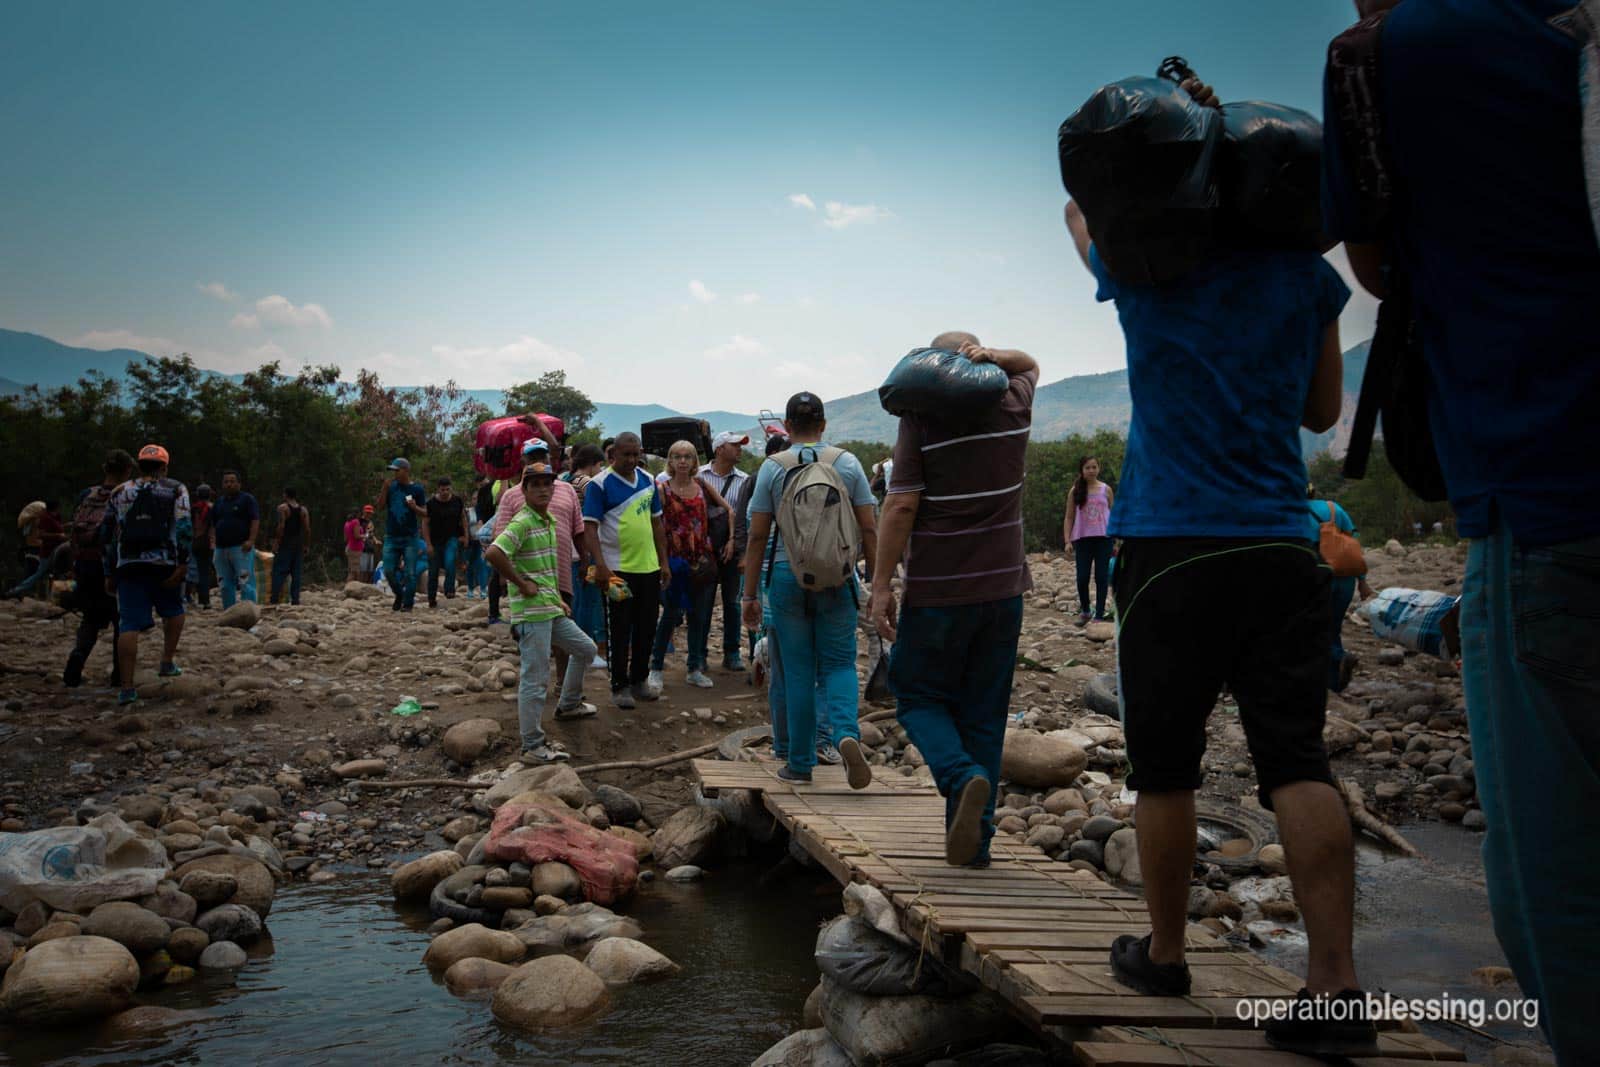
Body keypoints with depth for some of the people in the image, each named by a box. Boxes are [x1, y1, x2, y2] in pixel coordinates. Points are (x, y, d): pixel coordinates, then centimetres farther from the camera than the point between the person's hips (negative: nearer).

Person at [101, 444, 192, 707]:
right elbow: (184, 528, -7)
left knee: (129, 625, -2)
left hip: (128, 566, 2)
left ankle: (127, 687, -7)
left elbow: (107, 535, 14)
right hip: (165, 563, -1)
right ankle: (167, 662, 20)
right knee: (173, 610, 24)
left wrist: (109, 574, 18)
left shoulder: (119, 493, 16)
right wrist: (182, 564, -11)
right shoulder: (176, 490, 8)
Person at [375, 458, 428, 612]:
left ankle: (408, 603, 6)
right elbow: (379, 506, 0)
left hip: (410, 537, -3)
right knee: (388, 571, 1)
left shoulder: (417, 489, -1)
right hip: (391, 536, 3)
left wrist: (414, 507, -18)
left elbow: (425, 514, 1)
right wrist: (384, 489, -10)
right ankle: (399, 595, 24)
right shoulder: (390, 486, 7)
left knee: (410, 573, -3)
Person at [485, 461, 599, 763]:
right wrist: (521, 584, -21)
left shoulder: (550, 522, 13)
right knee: (536, 678, -5)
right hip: (530, 612, -9)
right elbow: (493, 553, -30)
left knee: (585, 649, 23)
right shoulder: (522, 523, -15)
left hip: (551, 609, 9)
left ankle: (568, 704, 41)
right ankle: (532, 746, 4)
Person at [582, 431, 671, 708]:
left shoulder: (648, 480, 9)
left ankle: (639, 680, 25)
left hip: (649, 568, 6)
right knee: (620, 631, 2)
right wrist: (600, 566, -23)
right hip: (617, 569, -6)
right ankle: (620, 686, 12)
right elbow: (589, 527, -14)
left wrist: (664, 562, 12)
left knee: (646, 628, 12)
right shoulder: (599, 484, -9)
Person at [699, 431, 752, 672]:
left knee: (732, 602, 6)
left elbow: (745, 517, 1)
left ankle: (731, 653, 15)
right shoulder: (699, 476, 0)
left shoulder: (744, 480, 4)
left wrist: (734, 543, -8)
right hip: (704, 549, -1)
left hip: (732, 550, 1)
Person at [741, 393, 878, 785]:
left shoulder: (772, 468, 0)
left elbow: (757, 536, -2)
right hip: (838, 577, 0)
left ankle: (800, 762, 13)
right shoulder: (848, 463, 2)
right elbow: (869, 529, -1)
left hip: (788, 576, 0)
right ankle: (846, 733, -17)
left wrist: (750, 595, 3)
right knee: (838, 663, 9)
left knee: (798, 670, 8)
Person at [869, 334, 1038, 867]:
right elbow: (1029, 363, 29)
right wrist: (992, 356, 6)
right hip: (1002, 586, 4)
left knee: (919, 696, 11)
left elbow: (901, 505, -13)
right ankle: (974, 839, 10)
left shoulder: (921, 417, -7)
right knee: (983, 712, 9)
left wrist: (881, 584, -9)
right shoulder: (1014, 404, 5)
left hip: (938, 591, -4)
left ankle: (963, 777, -16)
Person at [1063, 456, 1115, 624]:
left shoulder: (1106, 490, 6)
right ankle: (1084, 610, 19)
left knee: (1101, 577, -2)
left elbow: (1113, 515, 9)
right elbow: (1069, 518, 6)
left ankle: (1099, 615, 4)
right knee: (1083, 577, -3)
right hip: (1082, 538, 0)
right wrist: (1067, 541, -3)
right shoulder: (1075, 491, 5)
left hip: (1103, 538, 0)